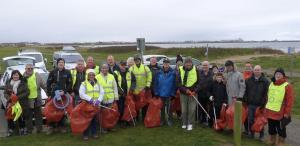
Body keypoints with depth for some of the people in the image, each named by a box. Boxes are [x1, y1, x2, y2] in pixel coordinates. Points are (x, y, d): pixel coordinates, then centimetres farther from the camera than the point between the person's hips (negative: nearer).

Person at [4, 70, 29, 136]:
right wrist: (9, 98, -10)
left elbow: (27, 92, -5)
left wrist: (18, 97, -15)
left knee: (21, 117, -2)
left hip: (21, 104, -3)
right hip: (11, 103, 3)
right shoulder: (8, 83, 10)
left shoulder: (23, 83, 1)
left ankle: (22, 129, 13)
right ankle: (11, 130, 14)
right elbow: (5, 93, 10)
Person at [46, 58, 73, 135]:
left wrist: (64, 91, -11)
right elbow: (48, 83, 6)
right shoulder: (53, 72, 4)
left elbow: (70, 84, 0)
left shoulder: (67, 72, 3)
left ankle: (61, 126, 18)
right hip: (54, 94, 0)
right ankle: (51, 126, 11)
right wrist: (49, 93, -1)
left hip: (64, 94, 0)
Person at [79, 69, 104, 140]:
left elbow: (102, 93, 2)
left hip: (96, 104, 3)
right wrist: (90, 99, -23)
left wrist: (98, 100, -15)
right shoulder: (84, 83, 1)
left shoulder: (98, 83, 12)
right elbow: (81, 94, -12)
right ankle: (86, 134, 11)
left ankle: (94, 133, 22)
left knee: (95, 119, 9)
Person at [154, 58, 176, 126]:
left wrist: (173, 93, -9)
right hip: (161, 94, 2)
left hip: (169, 94, -2)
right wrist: (156, 93, -3)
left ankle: (169, 120, 23)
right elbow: (156, 83, 0)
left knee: (169, 108, 8)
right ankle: (162, 120, 27)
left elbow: (174, 84, -6)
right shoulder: (159, 73, -1)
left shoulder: (173, 73, -7)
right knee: (161, 108, 14)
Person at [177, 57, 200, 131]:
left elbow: (198, 82, 2)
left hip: (193, 93, 0)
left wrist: (195, 91, -10)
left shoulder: (195, 70, -3)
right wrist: (185, 90, -16)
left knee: (192, 109, -1)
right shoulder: (180, 70, -5)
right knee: (184, 109, 7)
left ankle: (190, 124, 13)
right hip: (183, 93, 1)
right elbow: (178, 82, -4)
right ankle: (184, 123, 23)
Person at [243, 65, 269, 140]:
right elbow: (245, 91, 10)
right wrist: (246, 100, 3)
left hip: (260, 105, -3)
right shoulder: (248, 80, 7)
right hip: (250, 104, 3)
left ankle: (261, 135, 22)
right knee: (250, 119, 9)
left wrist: (263, 103, -11)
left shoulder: (265, 81, -4)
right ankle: (251, 133, 24)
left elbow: (266, 93, -7)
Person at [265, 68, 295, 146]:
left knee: (281, 129, 7)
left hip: (280, 113, -6)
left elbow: (290, 101, -12)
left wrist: (287, 113, -13)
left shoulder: (287, 86, -10)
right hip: (270, 112, 6)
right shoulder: (271, 84, 10)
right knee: (271, 128, 18)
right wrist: (266, 108, 16)